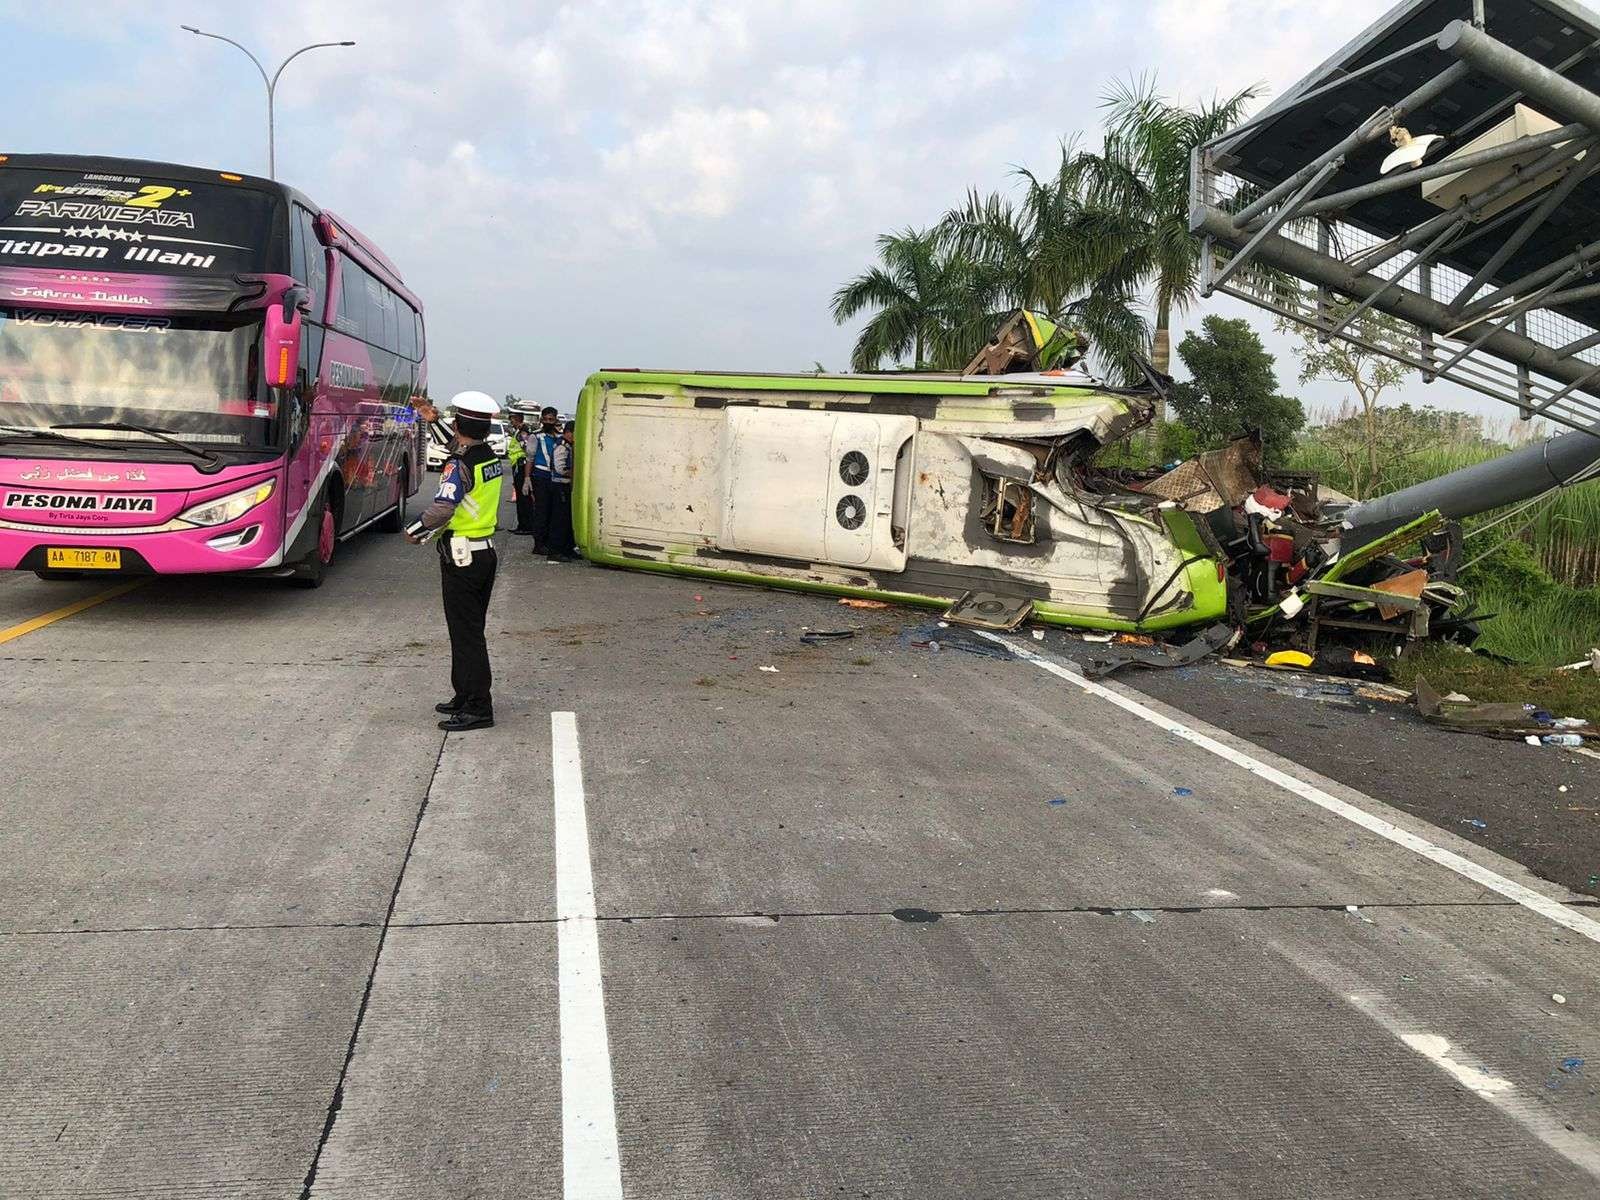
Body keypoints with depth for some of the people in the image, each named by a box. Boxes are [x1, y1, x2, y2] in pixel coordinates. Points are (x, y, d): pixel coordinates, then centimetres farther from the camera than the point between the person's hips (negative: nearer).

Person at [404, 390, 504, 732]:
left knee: (465, 633, -4)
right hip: (485, 551, 9)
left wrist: (413, 532, -12)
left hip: (461, 558, -9)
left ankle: (478, 708, -1)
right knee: (471, 630, 17)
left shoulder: (460, 464, -18)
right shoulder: (492, 458, 8)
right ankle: (466, 696, 28)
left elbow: (441, 508, -30)